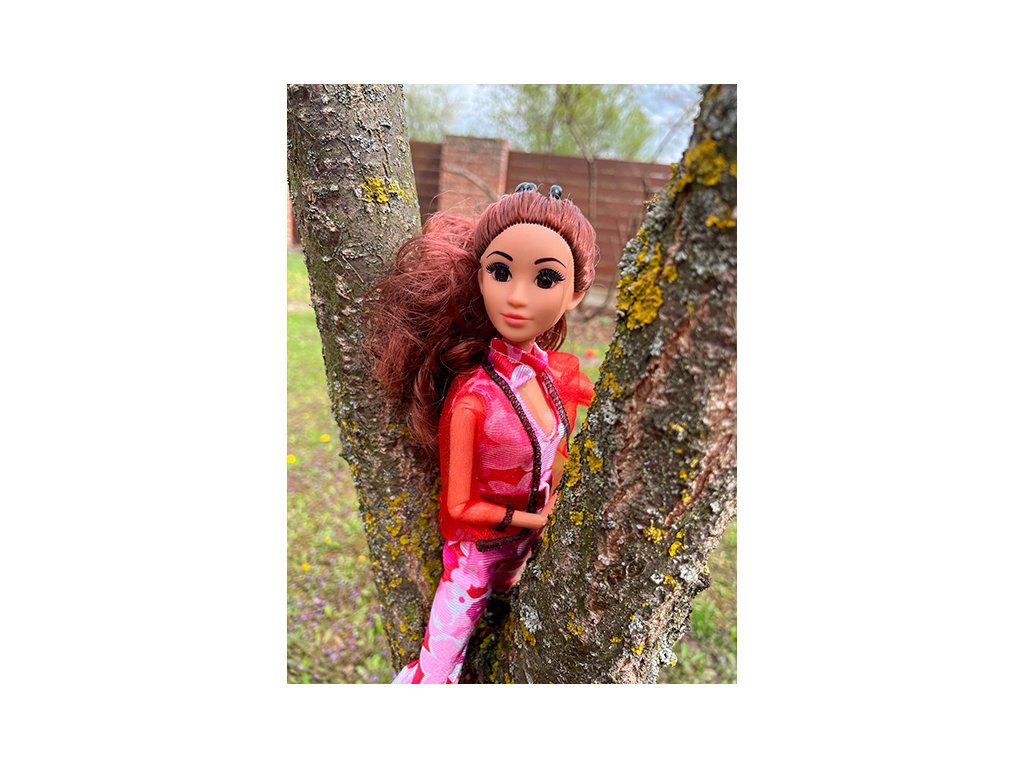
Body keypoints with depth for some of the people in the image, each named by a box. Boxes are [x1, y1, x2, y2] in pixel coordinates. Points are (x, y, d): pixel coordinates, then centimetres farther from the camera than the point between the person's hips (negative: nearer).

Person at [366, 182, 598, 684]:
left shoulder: (559, 373, -13)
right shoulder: (471, 397, -29)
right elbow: (460, 506, -20)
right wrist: (535, 519, -14)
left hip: (529, 545, 6)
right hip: (478, 549, -5)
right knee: (437, 671, 4)